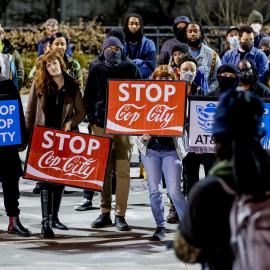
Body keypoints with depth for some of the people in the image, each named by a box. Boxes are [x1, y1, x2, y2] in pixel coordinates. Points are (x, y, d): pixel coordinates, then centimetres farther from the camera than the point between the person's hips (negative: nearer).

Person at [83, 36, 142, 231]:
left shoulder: (131, 69, 7)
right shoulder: (96, 70, 10)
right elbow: (88, 98, 11)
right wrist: (92, 121, 1)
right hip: (102, 126, 1)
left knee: (123, 171, -5)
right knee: (104, 171, 4)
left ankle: (120, 215, -1)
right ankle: (105, 213, 11)